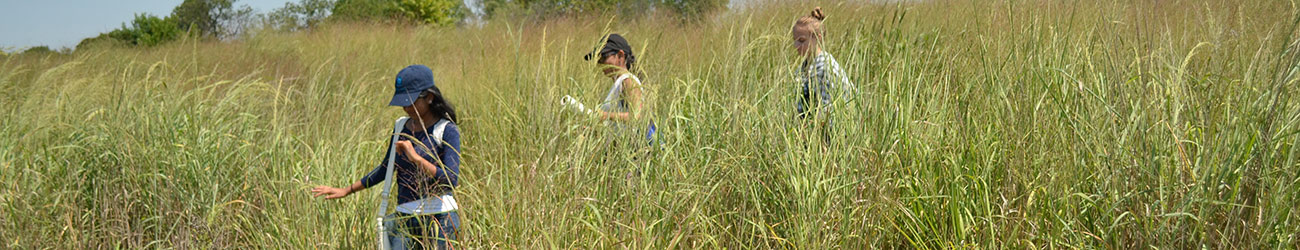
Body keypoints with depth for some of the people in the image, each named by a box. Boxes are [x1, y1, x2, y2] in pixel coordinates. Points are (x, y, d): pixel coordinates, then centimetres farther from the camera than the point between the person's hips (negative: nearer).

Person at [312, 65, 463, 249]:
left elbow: (452, 180, -19)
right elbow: (386, 169, 24)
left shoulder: (447, 131, -8)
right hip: (405, 219, 5)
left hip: (439, 219, -5)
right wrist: (346, 191, 23)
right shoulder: (402, 127, 10)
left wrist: (416, 158, -27)